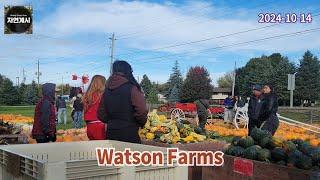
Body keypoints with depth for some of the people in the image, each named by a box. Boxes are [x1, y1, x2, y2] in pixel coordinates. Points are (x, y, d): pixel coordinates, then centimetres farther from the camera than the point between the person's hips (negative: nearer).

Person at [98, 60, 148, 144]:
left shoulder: (107, 90, 6)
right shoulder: (132, 89, -11)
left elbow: (101, 115, 10)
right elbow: (141, 112, -16)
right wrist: (142, 122, 4)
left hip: (111, 134, 6)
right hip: (129, 134, -5)